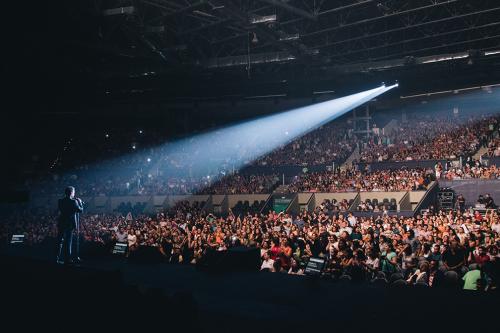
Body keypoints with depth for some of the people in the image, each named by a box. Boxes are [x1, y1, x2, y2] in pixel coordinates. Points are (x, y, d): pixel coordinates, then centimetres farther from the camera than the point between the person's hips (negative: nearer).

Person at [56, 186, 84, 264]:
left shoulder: (60, 201, 2)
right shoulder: (73, 202, -13)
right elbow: (80, 210, -9)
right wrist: (80, 202, 6)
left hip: (61, 223, 4)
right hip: (70, 224, -4)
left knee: (60, 241, 12)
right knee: (68, 241, 3)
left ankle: (58, 258, 14)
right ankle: (67, 259, 6)